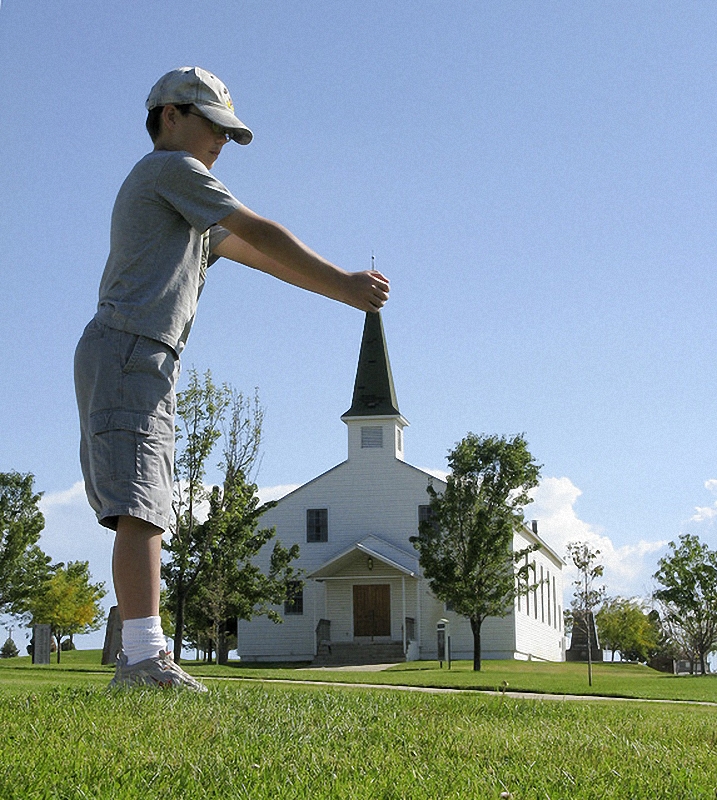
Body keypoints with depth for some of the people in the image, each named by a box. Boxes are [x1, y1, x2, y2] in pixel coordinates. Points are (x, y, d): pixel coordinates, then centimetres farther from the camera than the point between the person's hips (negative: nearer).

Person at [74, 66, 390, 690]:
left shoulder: (192, 215, 32)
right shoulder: (174, 169, 2)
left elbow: (256, 256, 28)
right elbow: (265, 236, 0)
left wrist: (344, 288, 20)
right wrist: (343, 285, 7)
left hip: (146, 366, 10)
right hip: (128, 351, -10)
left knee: (144, 514, 3)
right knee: (140, 509, -21)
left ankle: (137, 662, 1)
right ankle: (146, 655, -29)